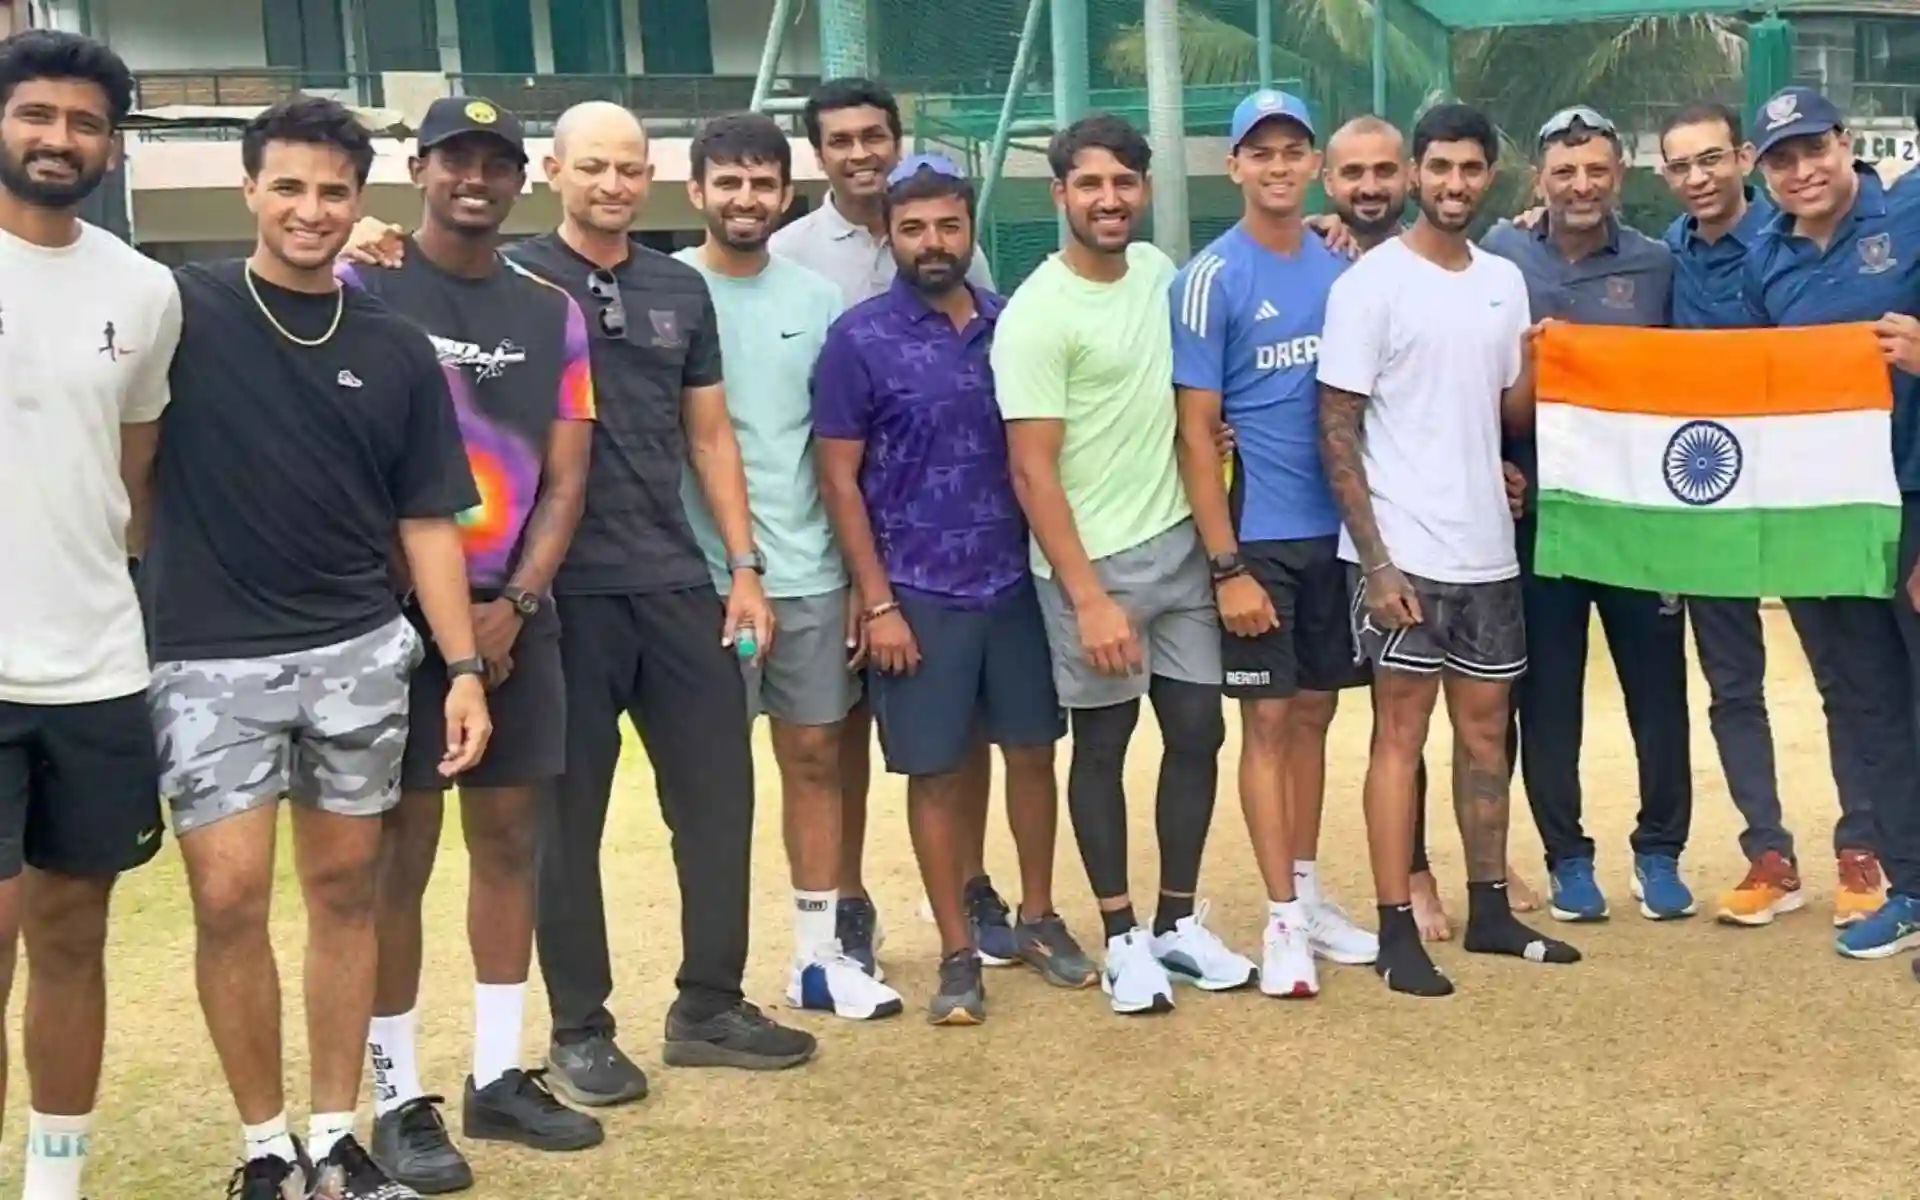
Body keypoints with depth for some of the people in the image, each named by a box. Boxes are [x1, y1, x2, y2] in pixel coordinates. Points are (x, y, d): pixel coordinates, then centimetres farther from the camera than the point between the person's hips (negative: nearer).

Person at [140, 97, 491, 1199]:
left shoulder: (397, 350, 6)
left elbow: (427, 519, 8)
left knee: (346, 892, 9)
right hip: (212, 659, -2)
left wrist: (464, 667, 2)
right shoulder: (181, 310, -2)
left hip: (361, 653, 3)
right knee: (230, 900, -4)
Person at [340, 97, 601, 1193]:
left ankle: (499, 1076, 21)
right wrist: (429, 605, -10)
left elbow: (566, 477, 9)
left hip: (516, 611, 5)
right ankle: (401, 1100, 8)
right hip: (400, 607, -4)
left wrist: (515, 602, -4)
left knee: (509, 837, 9)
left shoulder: (553, 314, 11)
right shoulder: (361, 288, -2)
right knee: (401, 851, -2)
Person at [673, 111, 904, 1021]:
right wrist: (719, 573, -13)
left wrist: (861, 571, 6)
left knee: (816, 755, 9)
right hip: (701, 578, -4)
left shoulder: (817, 299, 7)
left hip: (810, 573, 4)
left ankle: (819, 955, 21)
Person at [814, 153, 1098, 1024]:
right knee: (936, 771, 4)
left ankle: (1039, 919, 29)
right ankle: (958, 953, 16)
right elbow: (839, 478, -6)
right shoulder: (859, 339, -6)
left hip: (1017, 580, 4)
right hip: (920, 593, -3)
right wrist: (877, 603, -11)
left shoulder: (1011, 324, 4)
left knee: (1032, 750, 12)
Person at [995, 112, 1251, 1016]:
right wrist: (1089, 598, -20)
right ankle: (1122, 939, 18)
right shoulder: (1037, 315, -14)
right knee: (1102, 745, 5)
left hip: (1179, 543, 6)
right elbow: (1032, 471, -17)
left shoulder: (1158, 272, 7)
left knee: (1198, 730, 10)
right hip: (1094, 561, -6)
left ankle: (1179, 922, 24)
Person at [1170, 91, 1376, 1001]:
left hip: (1336, 530, 5)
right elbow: (1195, 432, -10)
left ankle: (1305, 896, 25)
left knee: (1313, 713, 13)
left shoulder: (1340, 268, 7)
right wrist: (1226, 565, -14)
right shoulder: (1211, 280, -7)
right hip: (1258, 539, -5)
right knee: (1267, 719, 1)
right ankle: (1283, 918, 9)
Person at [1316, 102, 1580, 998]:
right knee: (1401, 734, -1)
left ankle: (1489, 909, 25)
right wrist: (1375, 559, -16)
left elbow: (1511, 412, 16)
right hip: (1403, 552, -6)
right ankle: (1397, 932, 5)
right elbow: (1337, 431, -11)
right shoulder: (1371, 282, -8)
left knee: (1486, 730, 13)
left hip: (1489, 550, 6)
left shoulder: (1504, 280, 10)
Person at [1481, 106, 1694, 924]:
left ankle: (1659, 853, 21)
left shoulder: (1657, 264, 5)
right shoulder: (1500, 257, 1)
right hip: (1538, 511, -1)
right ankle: (1567, 858, 19)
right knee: (1548, 697, 6)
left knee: (1658, 688, 6)